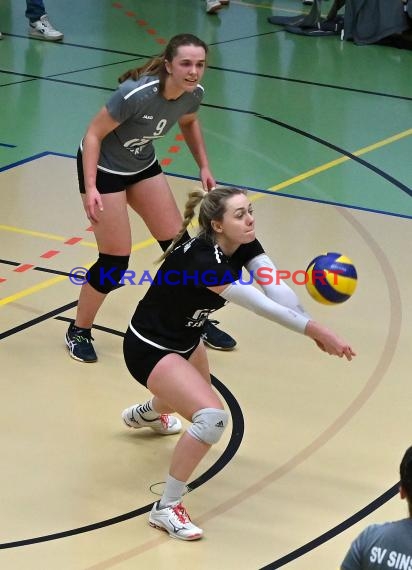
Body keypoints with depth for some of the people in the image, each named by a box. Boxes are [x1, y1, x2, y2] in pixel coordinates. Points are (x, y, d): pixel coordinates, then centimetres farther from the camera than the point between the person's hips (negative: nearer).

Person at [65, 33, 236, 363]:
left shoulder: (194, 94, -15)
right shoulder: (137, 94, -35)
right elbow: (94, 135, -25)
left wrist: (204, 166, 3)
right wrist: (90, 188, -32)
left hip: (142, 165, 6)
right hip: (103, 168, -6)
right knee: (115, 261, -6)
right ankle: (79, 331, 15)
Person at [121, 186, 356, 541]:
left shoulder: (244, 246, -12)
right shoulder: (203, 261, -36)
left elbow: (277, 289, -25)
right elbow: (262, 306, -36)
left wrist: (314, 330, -40)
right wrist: (314, 329, -36)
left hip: (185, 339, 10)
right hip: (149, 350, -9)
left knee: (197, 395, 36)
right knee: (212, 417, -26)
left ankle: (147, 413, 72)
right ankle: (167, 509, -12)